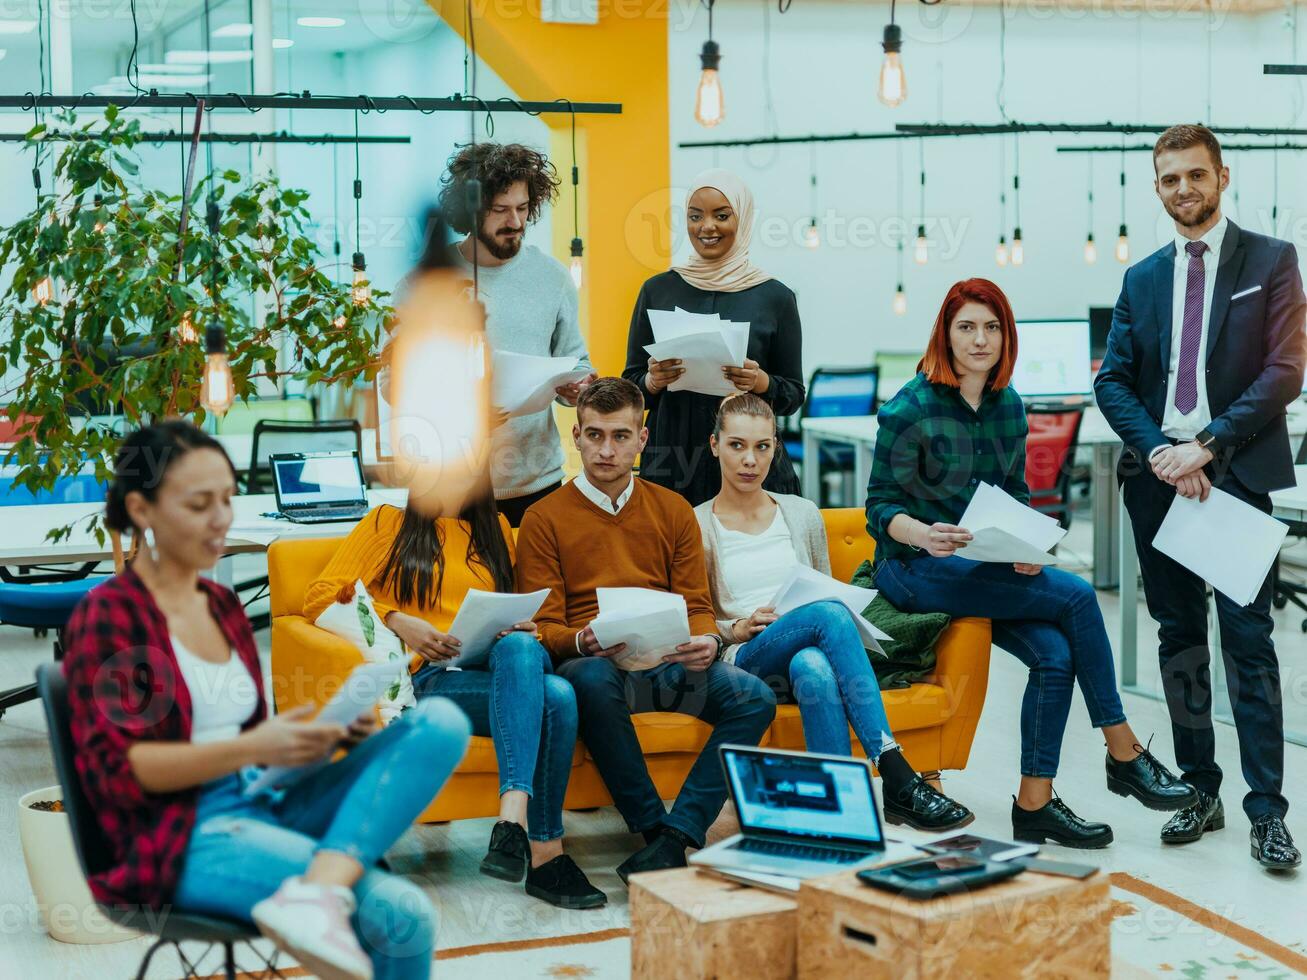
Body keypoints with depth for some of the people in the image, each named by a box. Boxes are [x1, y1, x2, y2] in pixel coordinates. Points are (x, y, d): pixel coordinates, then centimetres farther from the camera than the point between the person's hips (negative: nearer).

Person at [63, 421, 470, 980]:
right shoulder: (107, 614, -4)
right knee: (402, 915, -29)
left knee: (442, 722, -16)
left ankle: (318, 892, -33)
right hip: (184, 840, -8)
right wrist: (250, 749, -22)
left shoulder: (224, 606, 17)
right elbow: (115, 765, -12)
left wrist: (325, 737, 1)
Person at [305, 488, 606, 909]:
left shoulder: (495, 527, 28)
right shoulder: (389, 522, 15)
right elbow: (320, 597, 6)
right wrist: (396, 621, -9)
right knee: (554, 694, -36)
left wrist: (524, 629, 6)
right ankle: (545, 853, -41)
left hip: (498, 670, 4)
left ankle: (513, 818, -48)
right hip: (431, 679, -4)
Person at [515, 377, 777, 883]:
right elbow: (543, 627, 4)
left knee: (754, 697, -25)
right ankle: (653, 827, -27)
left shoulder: (673, 511, 19)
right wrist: (583, 642, -20)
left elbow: (696, 605, 15)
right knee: (589, 679, -39)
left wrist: (707, 642, -9)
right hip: (595, 664, -3)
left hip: (667, 665, 3)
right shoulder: (545, 518, 9)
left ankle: (675, 837, -30)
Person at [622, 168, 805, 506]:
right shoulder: (657, 290, 5)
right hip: (670, 465, 1)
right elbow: (629, 384, 10)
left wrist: (762, 383, -14)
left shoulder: (775, 297, 2)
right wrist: (653, 381, -11)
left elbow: (794, 395, 6)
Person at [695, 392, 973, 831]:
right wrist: (735, 629, -11)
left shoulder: (802, 514, 18)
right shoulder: (696, 526, 8)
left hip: (810, 654, 3)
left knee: (813, 667, -39)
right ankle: (897, 777, -43)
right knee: (828, 613, -36)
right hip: (744, 662, -3)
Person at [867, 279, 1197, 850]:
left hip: (983, 567, 6)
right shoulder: (911, 409, -11)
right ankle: (1124, 756, -10)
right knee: (1076, 595, -22)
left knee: (1055, 653, -21)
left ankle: (1034, 805, -12)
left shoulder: (1009, 406, 8)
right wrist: (923, 534, -31)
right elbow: (880, 507, -10)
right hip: (916, 569, -6)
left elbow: (1017, 493, 15)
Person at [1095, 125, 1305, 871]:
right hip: (1157, 473, 4)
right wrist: (1159, 452, -9)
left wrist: (1208, 447, -13)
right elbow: (1114, 382, 8)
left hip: (1234, 472, -4)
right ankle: (1199, 792, 16)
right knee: (1180, 638, 8)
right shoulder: (1142, 279, 14)